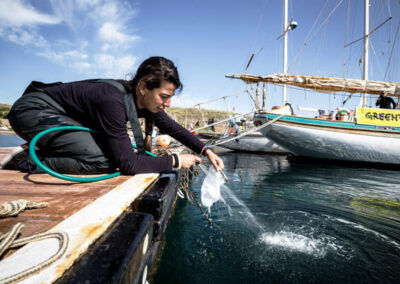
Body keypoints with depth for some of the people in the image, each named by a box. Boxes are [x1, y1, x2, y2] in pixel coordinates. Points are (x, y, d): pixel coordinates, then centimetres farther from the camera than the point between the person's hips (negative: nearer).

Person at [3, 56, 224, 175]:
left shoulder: (143, 99, -8)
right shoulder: (113, 101, -34)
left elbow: (174, 128, 2)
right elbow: (128, 165, -32)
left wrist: (206, 151, -6)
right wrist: (175, 161, -24)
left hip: (64, 116, 8)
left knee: (115, 149, 4)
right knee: (104, 161, -25)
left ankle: (47, 148, 12)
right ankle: (28, 161, -7)